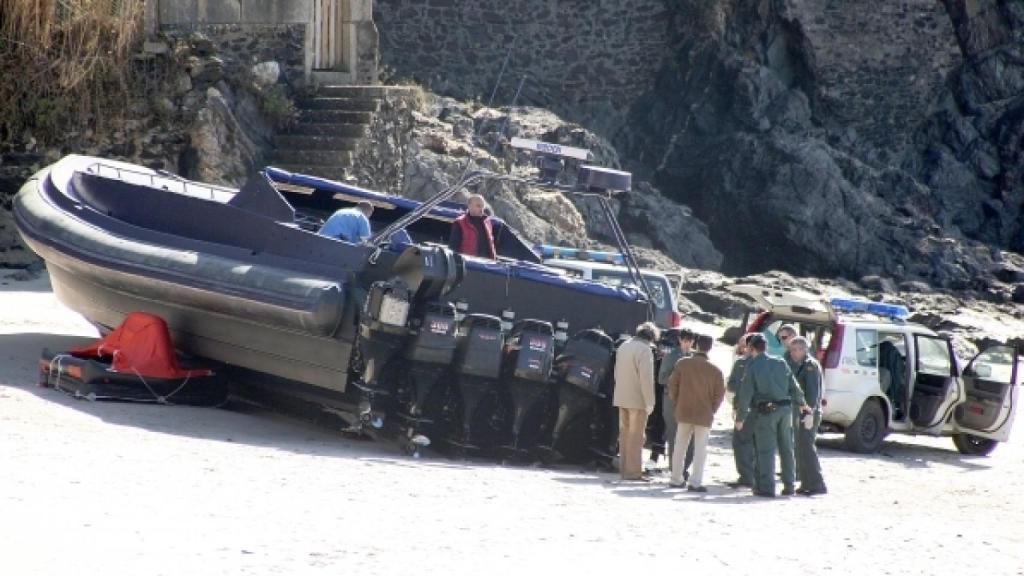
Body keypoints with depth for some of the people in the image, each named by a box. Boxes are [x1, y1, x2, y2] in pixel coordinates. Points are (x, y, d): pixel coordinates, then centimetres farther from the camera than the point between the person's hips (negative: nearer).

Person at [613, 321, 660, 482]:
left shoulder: (623, 346, 12)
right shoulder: (644, 350, -15)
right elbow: (646, 378, -20)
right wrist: (649, 402, -15)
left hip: (622, 399, 8)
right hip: (637, 400, -8)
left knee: (625, 433, 13)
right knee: (636, 436, -4)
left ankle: (624, 468, 17)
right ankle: (633, 471, -3)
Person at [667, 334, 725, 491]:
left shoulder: (682, 364, -4)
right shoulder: (715, 370, -9)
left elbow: (672, 385, -1)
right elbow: (720, 393, -6)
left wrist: (677, 404, 10)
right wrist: (711, 410, 6)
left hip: (683, 412, 2)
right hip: (704, 414, -2)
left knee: (680, 446, 15)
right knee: (700, 448, 2)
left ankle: (676, 479, 19)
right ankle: (695, 482, -4)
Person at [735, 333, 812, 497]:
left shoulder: (752, 367, -5)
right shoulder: (780, 363, 8)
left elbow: (745, 394, -8)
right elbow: (794, 386, 11)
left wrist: (740, 418, -2)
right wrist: (802, 404, 27)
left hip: (766, 411, -4)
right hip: (785, 409, 4)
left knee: (766, 450, 0)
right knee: (787, 449, 13)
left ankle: (767, 487, -2)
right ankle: (789, 486, 18)